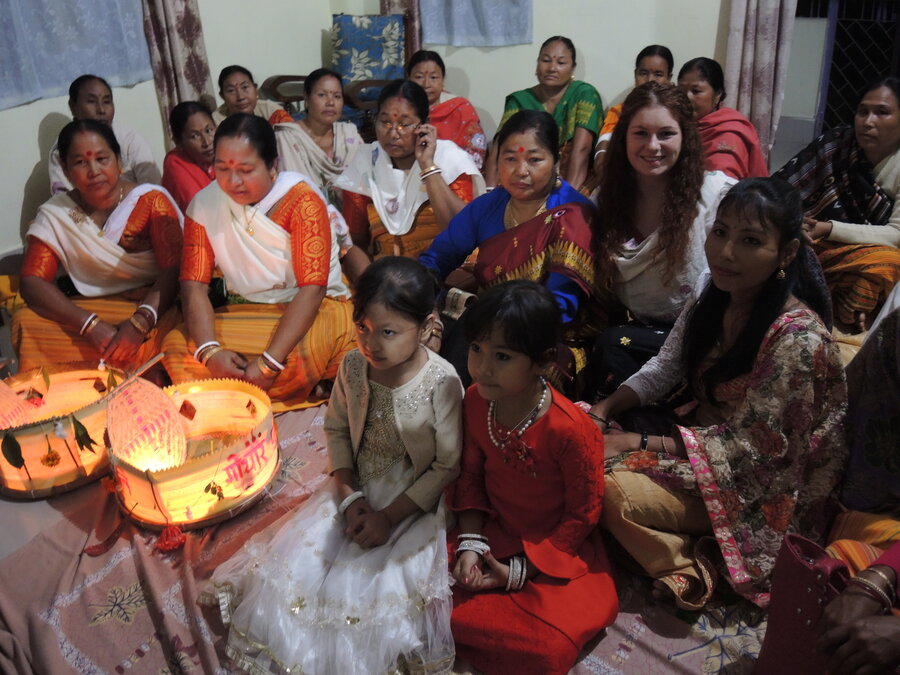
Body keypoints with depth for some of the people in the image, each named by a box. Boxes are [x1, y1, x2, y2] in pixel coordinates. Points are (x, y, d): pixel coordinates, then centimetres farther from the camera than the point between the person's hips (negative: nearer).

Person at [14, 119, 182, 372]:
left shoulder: (151, 200, -3)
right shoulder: (54, 215, 5)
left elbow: (174, 270, -12)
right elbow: (32, 281, -4)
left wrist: (141, 322, -29)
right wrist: (91, 325, -21)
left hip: (153, 306, -3)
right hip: (92, 311, 3)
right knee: (25, 321, -21)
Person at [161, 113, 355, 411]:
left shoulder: (302, 200, -15)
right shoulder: (204, 205, -1)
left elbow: (312, 288, -20)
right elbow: (193, 284, -6)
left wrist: (269, 362, -28)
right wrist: (209, 351, -25)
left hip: (314, 308, -4)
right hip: (243, 313, 4)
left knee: (302, 352, -37)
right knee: (176, 346, -21)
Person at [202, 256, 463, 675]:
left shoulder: (441, 383, -22)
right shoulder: (354, 365, -9)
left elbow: (448, 465, -15)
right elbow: (336, 428, 6)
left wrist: (390, 516, -17)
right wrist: (350, 496, -7)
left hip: (411, 505, -4)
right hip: (356, 491, 5)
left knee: (370, 590, -18)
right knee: (290, 567, -3)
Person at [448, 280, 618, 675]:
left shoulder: (571, 430, -29)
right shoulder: (475, 402, -13)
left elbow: (582, 514, -15)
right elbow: (471, 474, 2)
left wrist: (520, 570, -14)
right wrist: (471, 543, -10)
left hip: (559, 549, -4)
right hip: (493, 534, 4)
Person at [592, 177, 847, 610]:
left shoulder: (798, 337, -27)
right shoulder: (713, 299, -3)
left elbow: (750, 446, -22)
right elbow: (663, 370, 6)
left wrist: (640, 442, -21)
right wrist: (604, 409, -11)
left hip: (759, 488, -8)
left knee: (612, 491, -27)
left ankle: (690, 569, -1)